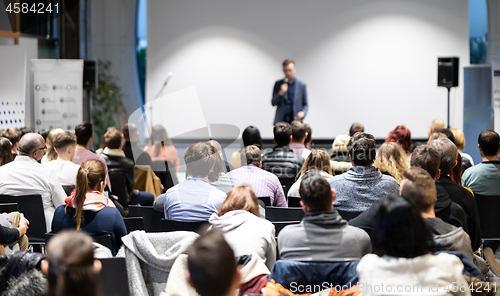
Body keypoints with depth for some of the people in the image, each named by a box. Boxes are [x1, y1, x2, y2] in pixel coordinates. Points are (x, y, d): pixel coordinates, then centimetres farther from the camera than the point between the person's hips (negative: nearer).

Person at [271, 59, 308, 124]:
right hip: (281, 121, 1)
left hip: (295, 121, -1)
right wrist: (280, 93, -11)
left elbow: (305, 105, 11)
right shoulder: (278, 84, 7)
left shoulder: (302, 85, 5)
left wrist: (303, 113, -10)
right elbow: (273, 103, 6)